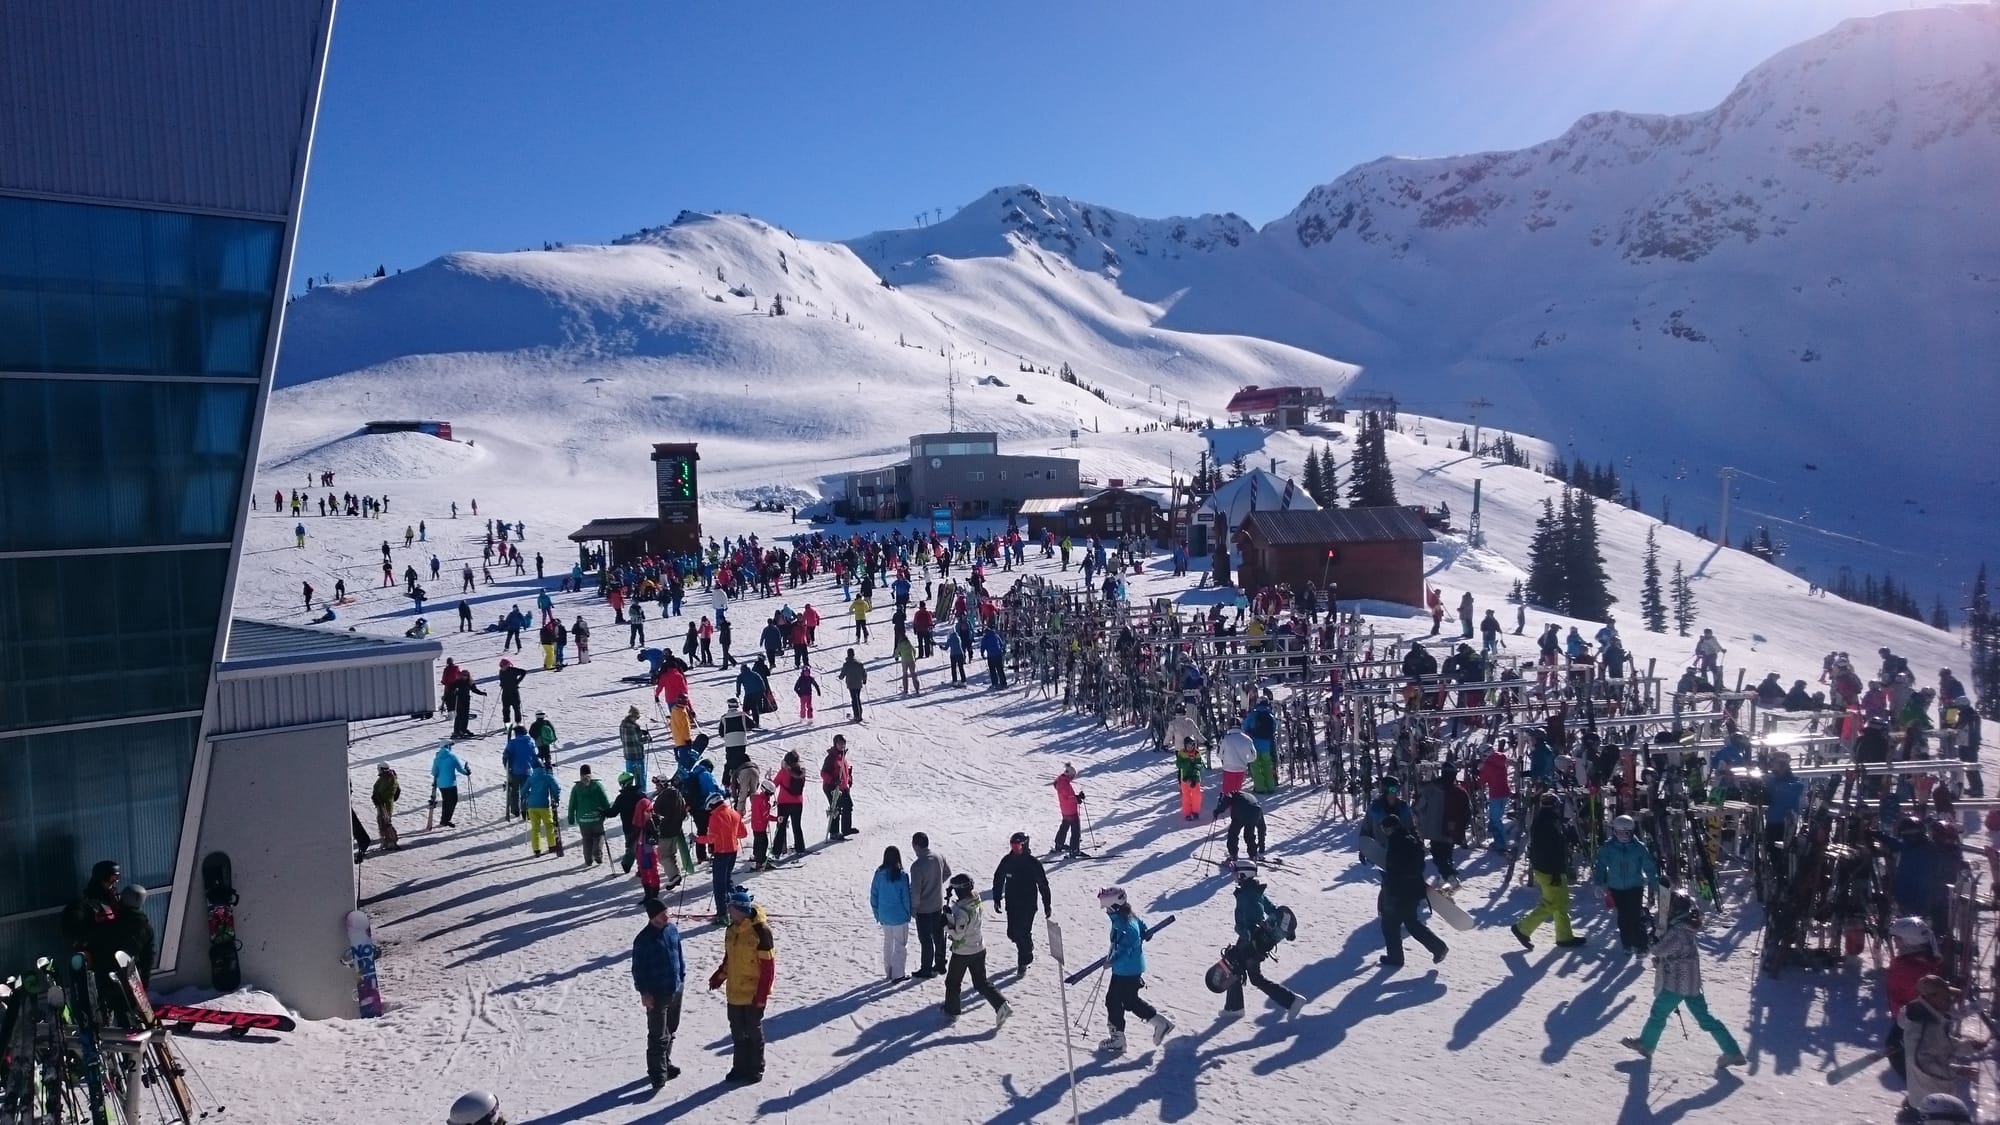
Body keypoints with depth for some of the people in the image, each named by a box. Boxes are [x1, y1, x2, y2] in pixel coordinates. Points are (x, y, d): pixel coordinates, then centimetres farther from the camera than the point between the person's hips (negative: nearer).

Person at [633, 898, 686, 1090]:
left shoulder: (673, 929, 1)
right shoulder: (643, 939, -18)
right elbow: (638, 968, -14)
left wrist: (682, 976, 13)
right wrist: (644, 992, -14)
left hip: (676, 989, 7)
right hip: (656, 994, -6)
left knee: (671, 1030, 19)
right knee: (658, 1035, -2)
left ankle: (666, 1063, 35)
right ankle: (657, 1072, 8)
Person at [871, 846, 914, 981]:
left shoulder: (879, 873, -5)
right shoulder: (902, 875, -17)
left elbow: (873, 895, 2)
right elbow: (906, 897, -12)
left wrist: (877, 914, 13)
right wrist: (908, 914, 2)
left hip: (884, 916, 5)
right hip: (899, 916, -5)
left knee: (887, 942, 19)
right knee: (901, 944, 8)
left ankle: (888, 971, 26)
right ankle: (898, 974, 10)